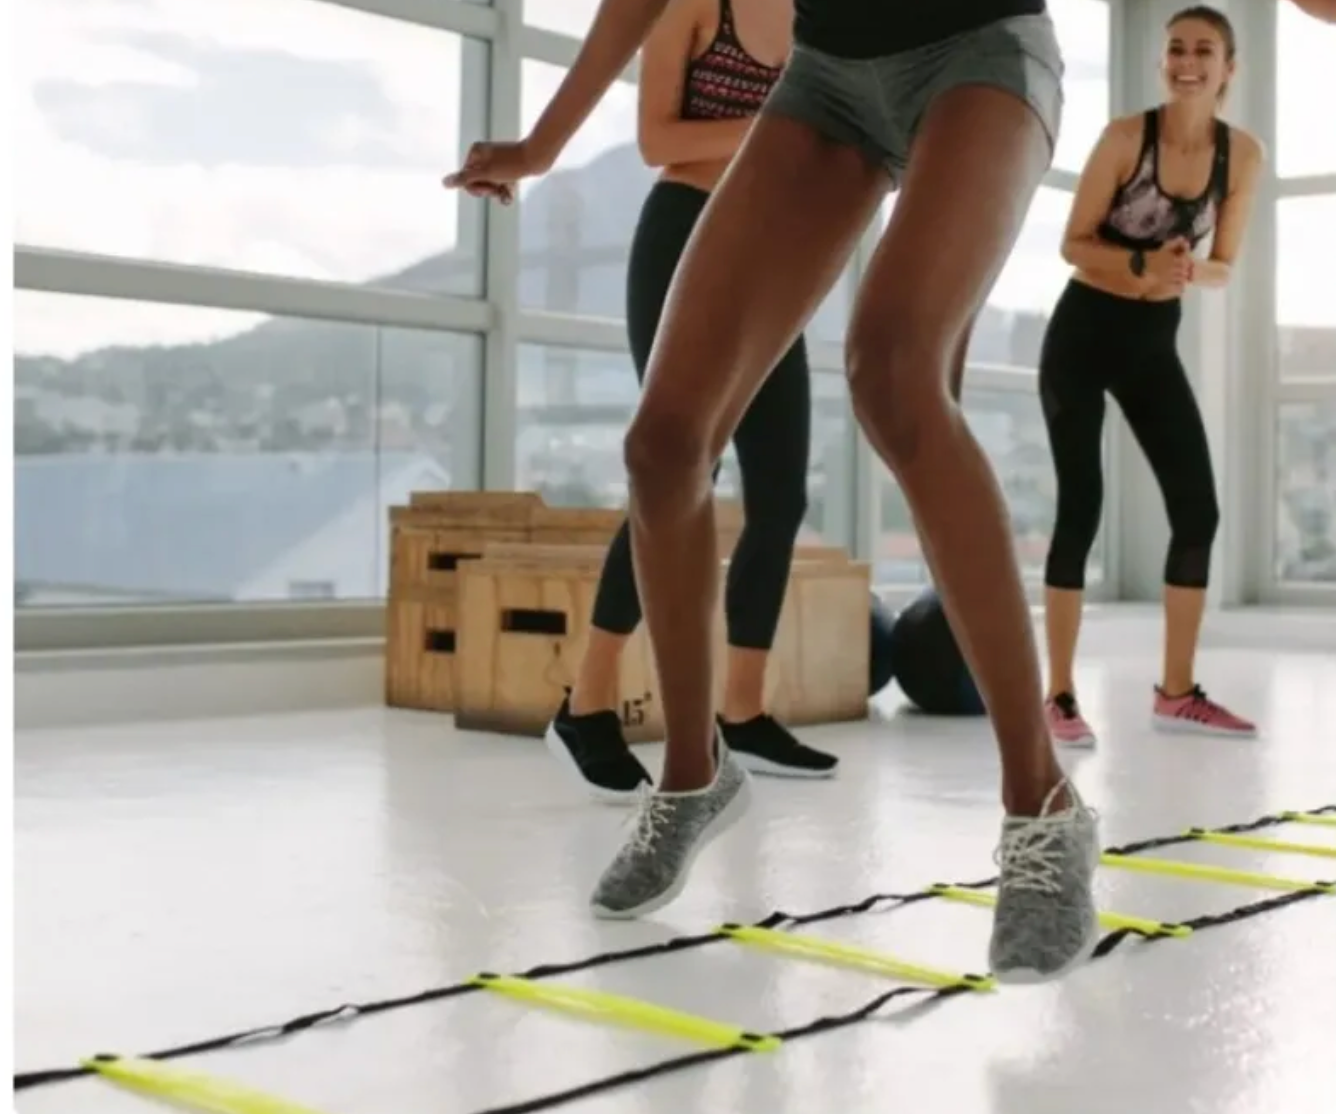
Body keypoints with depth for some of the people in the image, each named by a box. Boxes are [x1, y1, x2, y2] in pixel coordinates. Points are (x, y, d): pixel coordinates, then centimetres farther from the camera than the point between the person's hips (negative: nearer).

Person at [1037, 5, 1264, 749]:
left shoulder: (1244, 155, -2)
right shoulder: (1126, 137, -13)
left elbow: (1223, 265, 5)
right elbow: (1074, 243, -10)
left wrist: (1187, 271, -18)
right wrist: (1144, 262, -27)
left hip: (1156, 341, 5)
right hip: (1084, 334, -5)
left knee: (1198, 507, -1)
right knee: (1081, 507, -10)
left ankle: (1177, 690, 11)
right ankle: (1060, 695, -4)